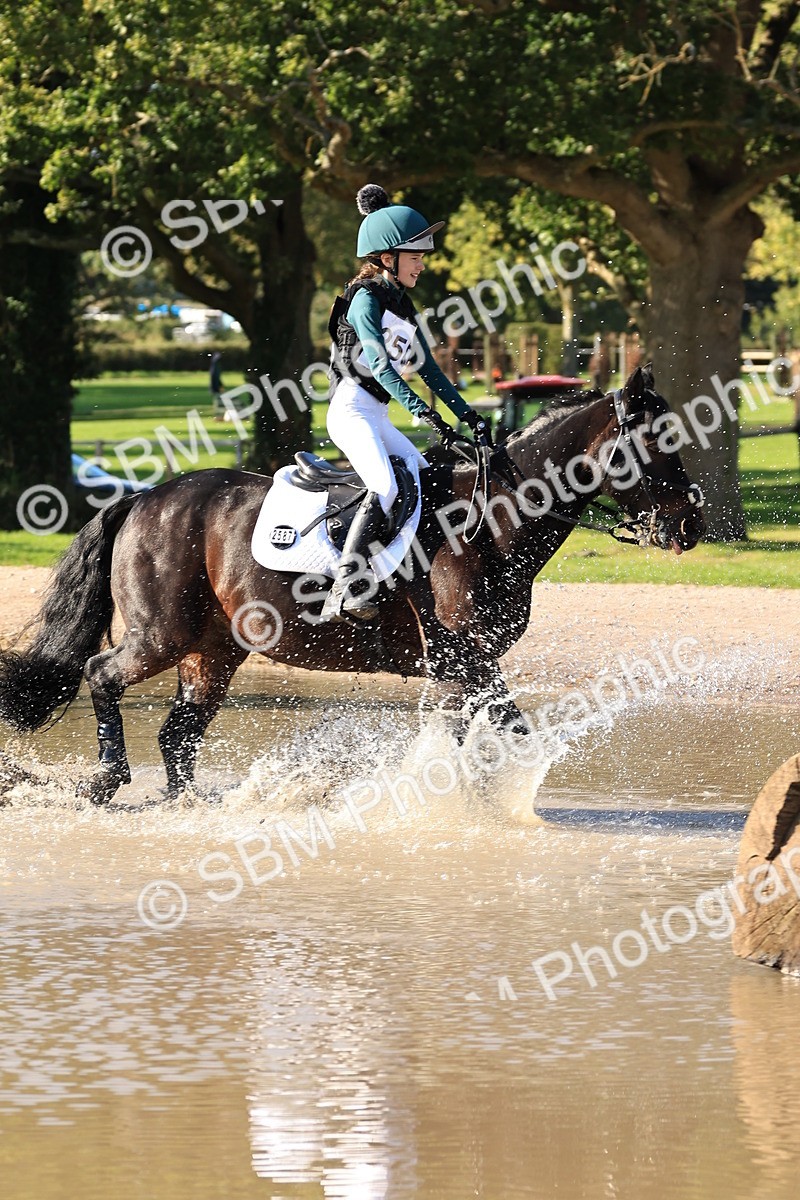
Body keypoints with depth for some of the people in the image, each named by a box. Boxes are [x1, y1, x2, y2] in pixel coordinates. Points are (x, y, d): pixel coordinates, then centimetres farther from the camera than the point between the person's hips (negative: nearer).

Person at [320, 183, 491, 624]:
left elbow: (428, 369, 19)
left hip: (378, 418, 10)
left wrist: (468, 416, 11)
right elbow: (380, 364, -21)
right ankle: (346, 589, -37)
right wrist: (423, 411, -30)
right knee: (386, 487, -28)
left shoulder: (403, 306, 18)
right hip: (351, 409, -10)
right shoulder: (365, 299, -9)